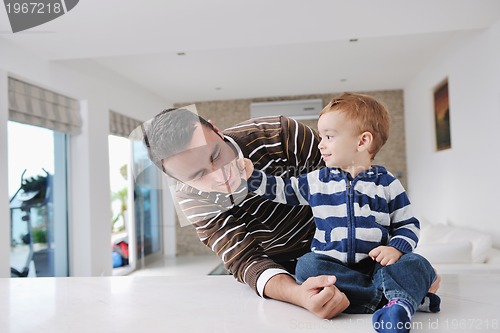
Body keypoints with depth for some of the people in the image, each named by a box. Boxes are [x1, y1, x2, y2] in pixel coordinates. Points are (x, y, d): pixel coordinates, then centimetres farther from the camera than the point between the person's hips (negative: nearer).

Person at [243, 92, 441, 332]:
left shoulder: (387, 184, 5)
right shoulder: (317, 180, 10)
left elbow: (408, 225, 9)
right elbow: (283, 189, 20)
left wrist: (396, 248, -11)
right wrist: (252, 175, 7)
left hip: (375, 264, -1)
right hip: (331, 264, 1)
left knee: (416, 263, -25)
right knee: (307, 266, -30)